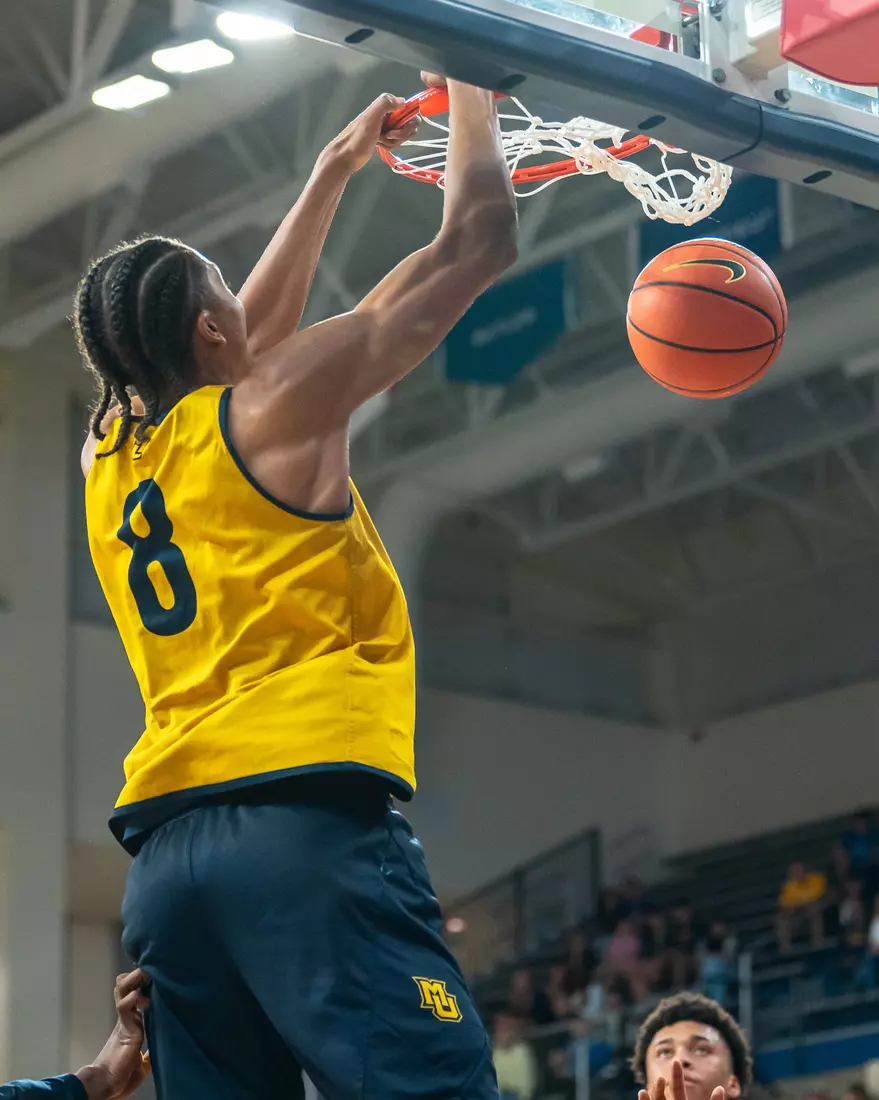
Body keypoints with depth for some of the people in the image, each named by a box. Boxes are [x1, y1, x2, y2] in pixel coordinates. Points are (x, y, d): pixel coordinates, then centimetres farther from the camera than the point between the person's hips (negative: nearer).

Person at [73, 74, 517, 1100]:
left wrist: (338, 164, 45)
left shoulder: (106, 458, 21)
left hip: (164, 855, 7)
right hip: (307, 817, -7)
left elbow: (253, 335, 39)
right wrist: (471, 96, 24)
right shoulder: (272, 409, 3)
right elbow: (476, 241, 8)